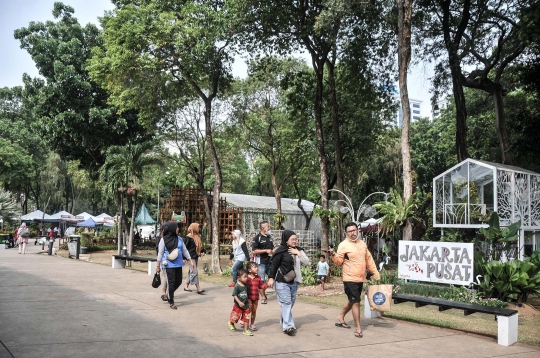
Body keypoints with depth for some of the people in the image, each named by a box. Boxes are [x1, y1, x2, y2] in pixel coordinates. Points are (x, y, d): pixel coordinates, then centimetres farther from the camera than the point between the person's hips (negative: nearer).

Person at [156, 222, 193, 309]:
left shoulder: (179, 239, 7)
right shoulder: (164, 240, -6)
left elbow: (185, 250, 13)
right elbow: (160, 253, -2)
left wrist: (190, 260, 9)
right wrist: (158, 266, -2)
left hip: (178, 264, 5)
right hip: (169, 265, -5)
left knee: (179, 281, 8)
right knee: (171, 282, -3)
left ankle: (169, 294, 35)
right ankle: (171, 302, 11)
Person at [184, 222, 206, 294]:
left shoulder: (197, 236, 12)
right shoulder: (189, 237, -11)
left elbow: (200, 245, 21)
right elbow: (185, 247, -13)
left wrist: (202, 252, 5)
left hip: (196, 257, 9)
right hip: (191, 257, -9)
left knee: (191, 272, 14)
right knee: (194, 272, -9)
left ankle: (186, 286, 24)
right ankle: (198, 289, -9)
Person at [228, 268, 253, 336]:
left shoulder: (245, 286, 0)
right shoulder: (237, 286, -18)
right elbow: (234, 295, -18)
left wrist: (248, 303, 13)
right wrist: (239, 302, -26)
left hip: (245, 305, 5)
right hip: (238, 306, -5)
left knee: (246, 318, 6)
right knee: (235, 317, 10)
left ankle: (246, 330, 15)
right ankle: (231, 323, 42)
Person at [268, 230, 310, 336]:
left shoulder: (298, 250, 8)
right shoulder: (281, 251, -10)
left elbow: (306, 262, 2)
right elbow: (274, 265, -8)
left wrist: (298, 253, -10)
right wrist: (271, 278, -11)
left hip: (294, 282, 6)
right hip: (282, 282, -6)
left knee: (291, 303, 11)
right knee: (286, 303, -10)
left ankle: (283, 322, 26)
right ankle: (288, 326, -11)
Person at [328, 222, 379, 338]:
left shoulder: (362, 244, 10)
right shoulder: (343, 245, -9)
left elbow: (369, 259, 17)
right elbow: (339, 262, -10)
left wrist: (375, 272, 16)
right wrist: (333, 255, -29)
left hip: (360, 279, 7)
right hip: (350, 279, -7)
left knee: (352, 301, 19)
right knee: (356, 302, -8)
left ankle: (341, 317, 39)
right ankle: (358, 328, 1)